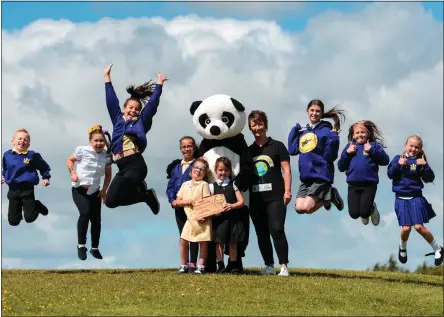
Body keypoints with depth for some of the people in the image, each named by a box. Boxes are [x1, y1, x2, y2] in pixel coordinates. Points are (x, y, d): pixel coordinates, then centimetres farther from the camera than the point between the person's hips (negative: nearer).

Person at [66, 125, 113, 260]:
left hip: (94, 191, 4)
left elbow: (108, 175, 8)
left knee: (96, 219, 4)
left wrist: (104, 190, 2)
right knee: (85, 213, -26)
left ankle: (95, 248, 24)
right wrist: (72, 173, -16)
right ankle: (81, 245, -14)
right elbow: (70, 160, 0)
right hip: (79, 189, -4)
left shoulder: (107, 156, -5)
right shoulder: (83, 150, -15)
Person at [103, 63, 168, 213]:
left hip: (136, 164, -5)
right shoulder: (118, 120, 21)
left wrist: (159, 83, 11)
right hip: (123, 167, 5)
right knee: (110, 201, -5)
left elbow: (152, 104, 11)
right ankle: (146, 195, 13)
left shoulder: (141, 122, 14)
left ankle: (141, 189, -1)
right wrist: (107, 77, 21)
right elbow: (111, 100, 21)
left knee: (126, 180, -37)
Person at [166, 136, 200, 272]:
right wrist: (172, 200, -4)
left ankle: (193, 264, -1)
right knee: (182, 235, 10)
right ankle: (184, 263, 14)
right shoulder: (175, 166, 14)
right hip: (178, 206, 5)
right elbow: (170, 186, 12)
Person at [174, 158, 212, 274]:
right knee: (183, 241, -1)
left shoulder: (204, 184, -3)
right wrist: (186, 201, -11)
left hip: (202, 219, -4)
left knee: (203, 242, 0)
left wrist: (204, 216, -20)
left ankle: (201, 266, 5)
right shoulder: (185, 185, 10)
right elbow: (177, 202, 9)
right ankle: (184, 265, 8)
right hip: (190, 218, 4)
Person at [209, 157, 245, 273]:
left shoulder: (233, 185, 8)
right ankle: (220, 266, 2)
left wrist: (232, 206, -15)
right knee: (219, 242, 0)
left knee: (233, 242, 5)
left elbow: (241, 201, 3)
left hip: (233, 217, 1)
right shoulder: (212, 186, 7)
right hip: (218, 218, -1)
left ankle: (233, 265, 11)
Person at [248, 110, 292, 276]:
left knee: (277, 230, -12)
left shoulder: (277, 146, 3)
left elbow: (286, 169, -1)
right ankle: (269, 266, 14)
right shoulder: (248, 150, 14)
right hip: (255, 199, 5)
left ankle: (284, 266, -11)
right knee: (262, 234, 7)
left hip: (275, 197, -5)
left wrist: (287, 191, -11)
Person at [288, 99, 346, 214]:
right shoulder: (302, 132, 12)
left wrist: (334, 139, -24)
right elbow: (293, 150, 5)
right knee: (299, 208, -5)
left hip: (321, 175, -6)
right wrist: (294, 130, 6)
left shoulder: (326, 131, -6)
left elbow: (330, 156, -11)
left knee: (307, 208, -17)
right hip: (305, 176, 6)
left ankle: (330, 195, 9)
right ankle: (325, 195, 19)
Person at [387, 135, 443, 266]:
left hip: (416, 197, -1)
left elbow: (430, 178, -6)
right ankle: (402, 247, 25)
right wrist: (399, 165, -20)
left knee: (419, 226, -10)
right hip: (401, 198, 1)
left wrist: (425, 166, -21)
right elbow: (390, 174, -6)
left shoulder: (420, 161, 0)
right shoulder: (398, 158, 2)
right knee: (406, 228, -8)